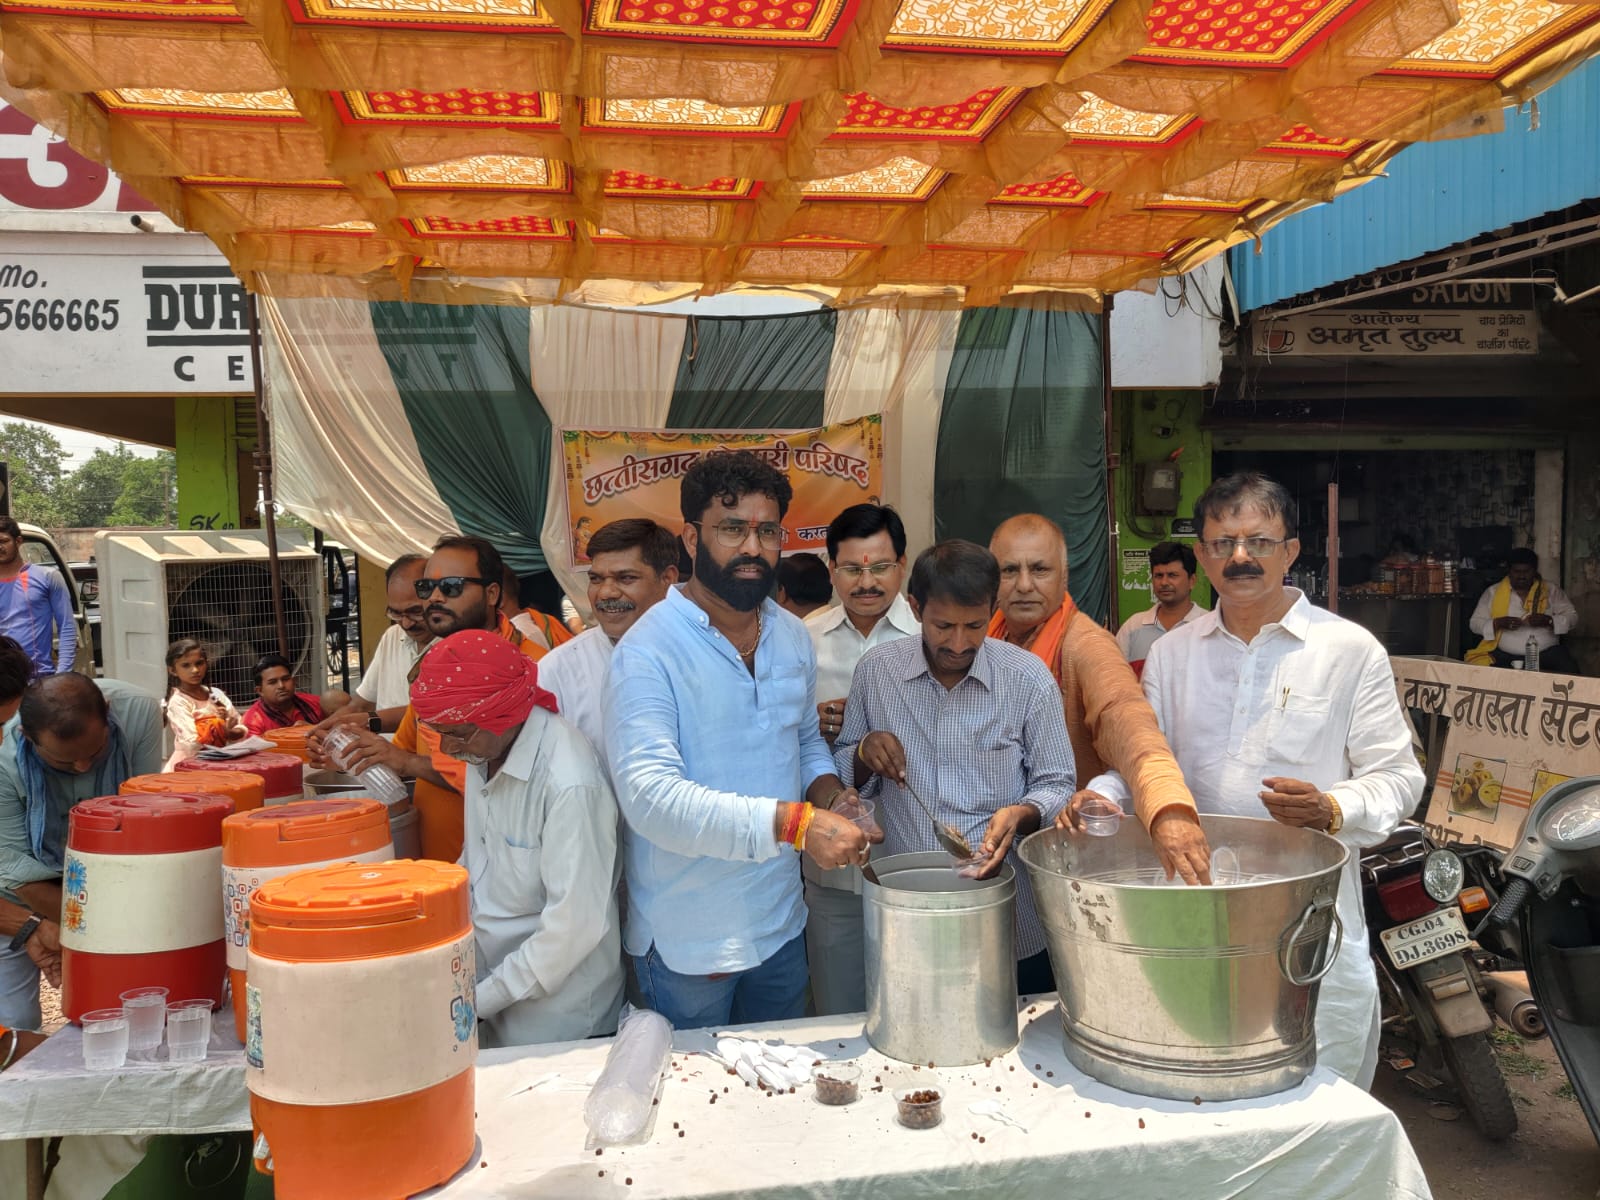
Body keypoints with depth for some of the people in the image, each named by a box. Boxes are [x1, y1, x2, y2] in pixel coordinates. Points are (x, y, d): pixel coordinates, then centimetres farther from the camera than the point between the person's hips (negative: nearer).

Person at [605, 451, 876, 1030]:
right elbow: (650, 794, -29)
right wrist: (791, 822, -35)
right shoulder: (650, 651, -19)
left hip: (781, 921, 6)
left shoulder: (793, 638, 4)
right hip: (687, 940, -6)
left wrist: (826, 791, -4)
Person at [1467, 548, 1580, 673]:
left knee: (1569, 668, -29)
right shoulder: (1493, 592, 8)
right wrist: (1498, 623, -13)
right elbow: (1475, 623, 6)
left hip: (1546, 654, 1)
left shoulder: (1551, 591, 11)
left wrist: (1548, 620, -13)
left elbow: (1572, 618, 6)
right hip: (1504, 656, -1)